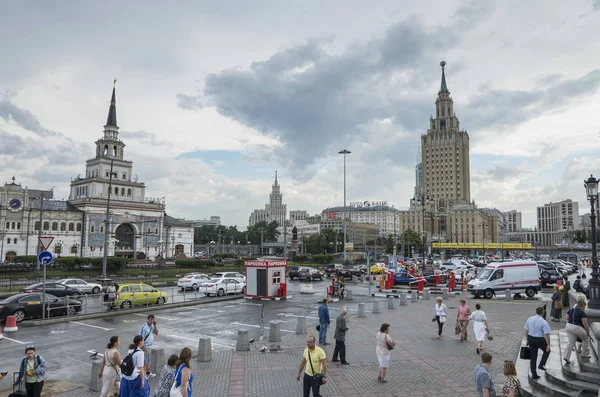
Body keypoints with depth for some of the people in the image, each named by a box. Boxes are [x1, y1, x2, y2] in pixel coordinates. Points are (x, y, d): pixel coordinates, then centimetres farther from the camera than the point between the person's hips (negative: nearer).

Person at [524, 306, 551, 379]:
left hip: (531, 338, 5)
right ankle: (541, 365, 12)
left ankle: (534, 374, 16)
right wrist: (548, 345, -11)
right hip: (540, 340, -5)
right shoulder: (544, 322, -16)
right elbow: (546, 335, -18)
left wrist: (527, 340, 19)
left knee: (533, 357, 13)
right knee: (547, 351, 25)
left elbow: (526, 331, 8)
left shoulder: (529, 319, 1)